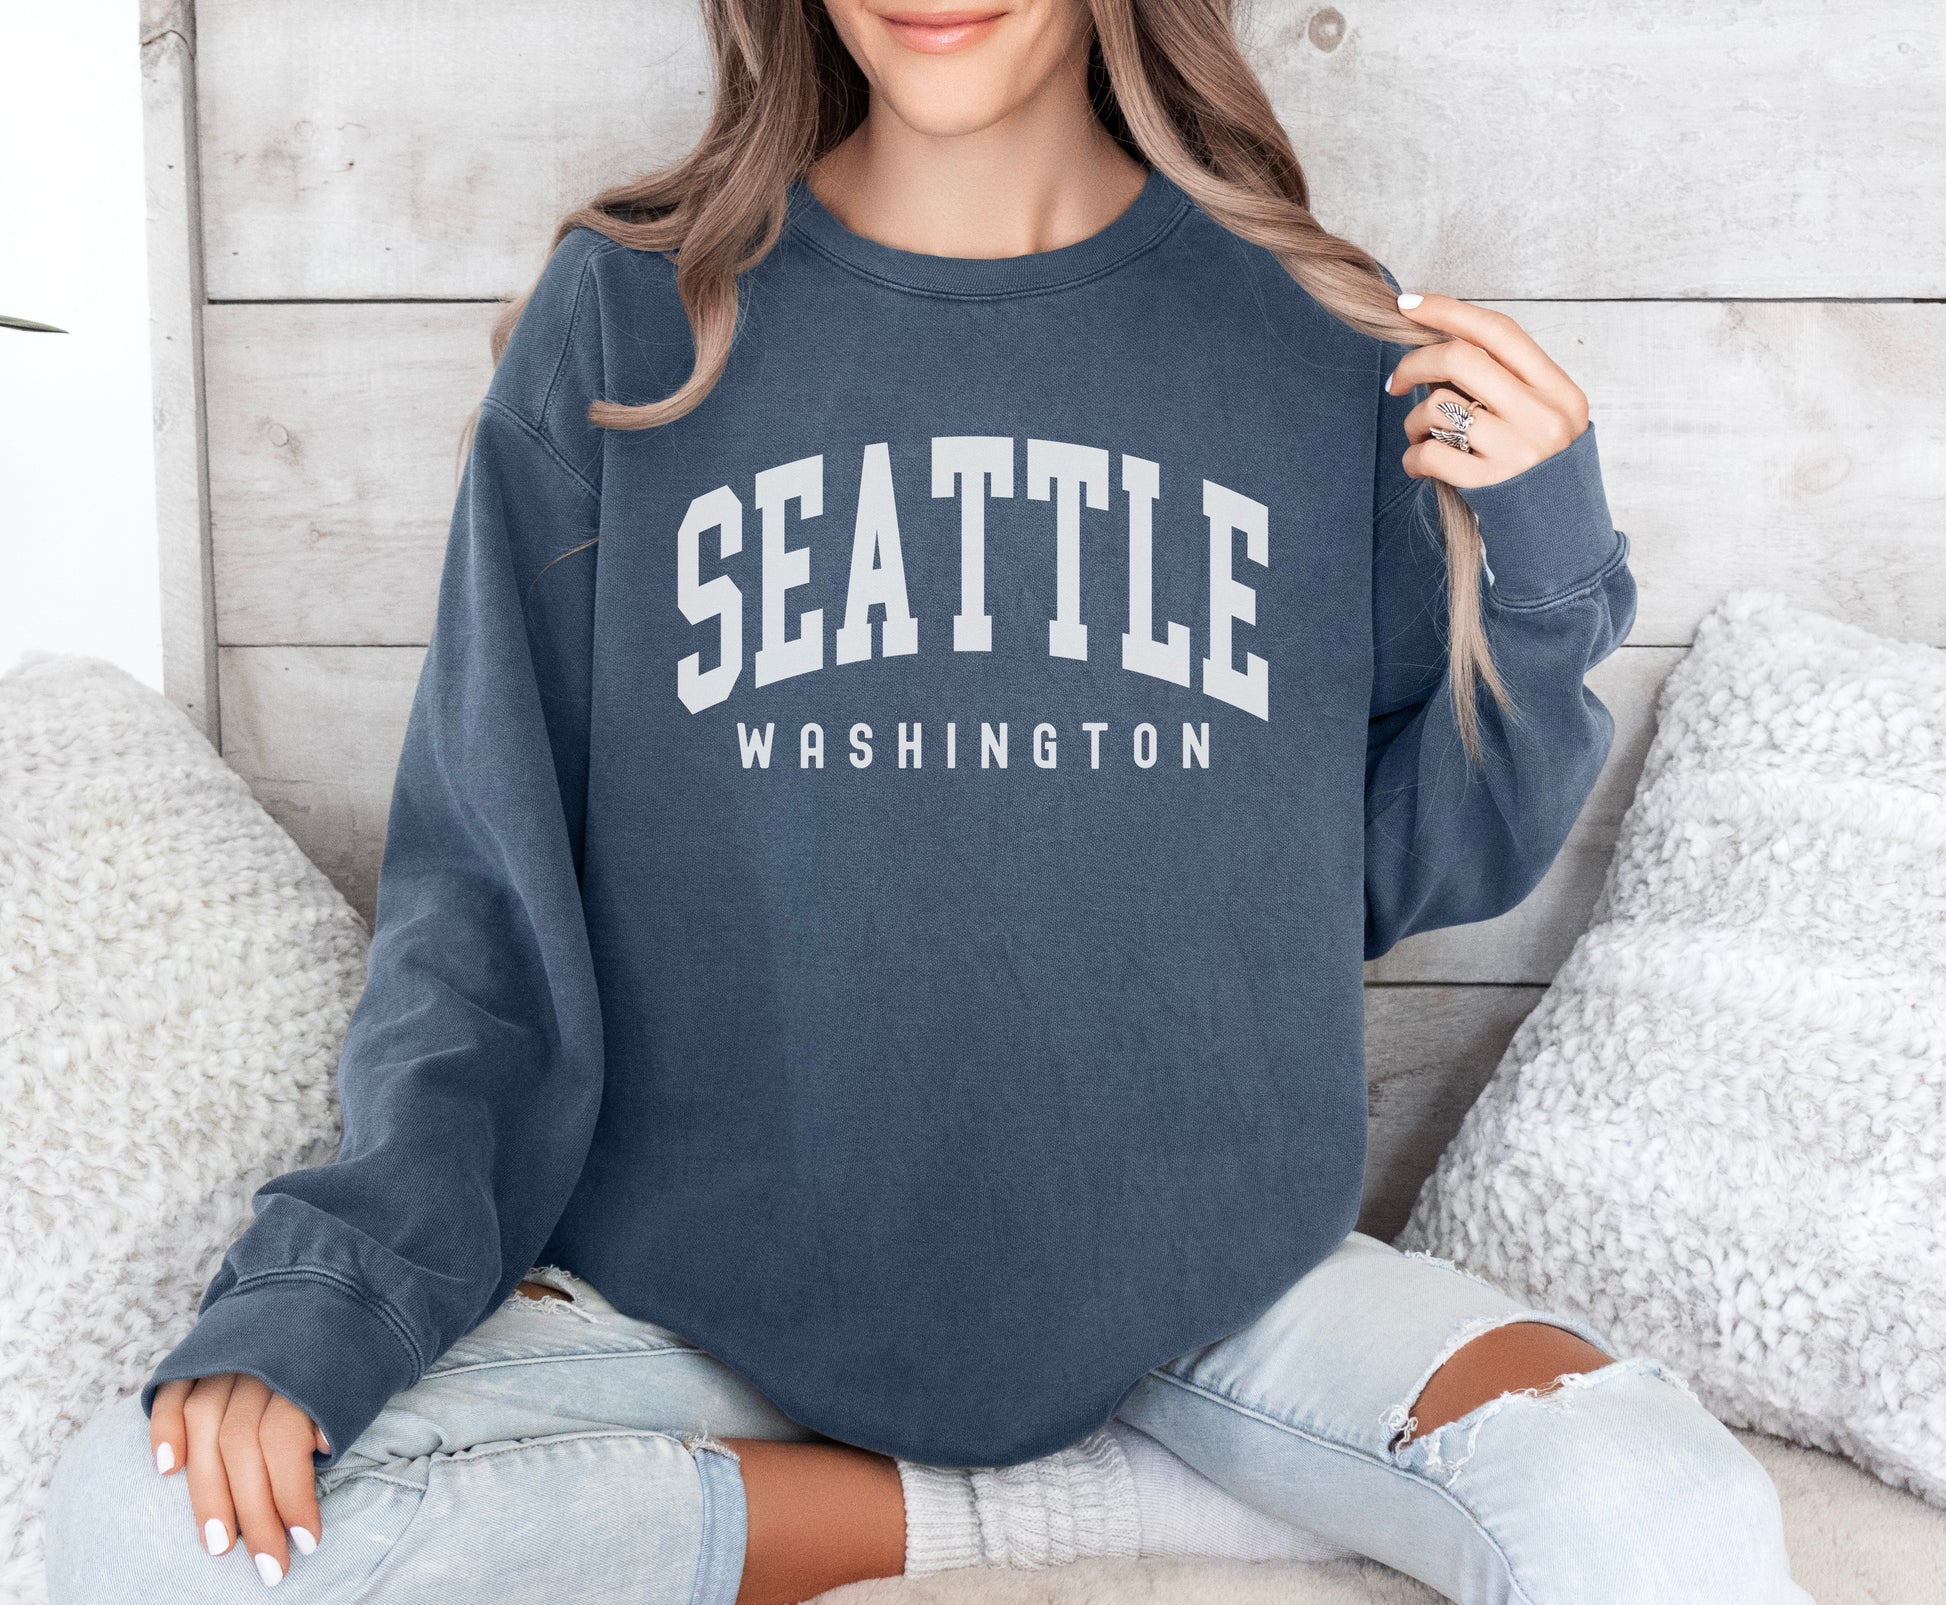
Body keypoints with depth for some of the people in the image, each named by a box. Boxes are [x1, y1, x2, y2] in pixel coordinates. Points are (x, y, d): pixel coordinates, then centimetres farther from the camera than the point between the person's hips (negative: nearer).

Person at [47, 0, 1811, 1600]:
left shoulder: (1313, 338, 0)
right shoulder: (629, 319, -2)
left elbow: (1399, 868, 8)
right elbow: (482, 887, 0)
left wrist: (1538, 577, -9)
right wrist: (325, 1288, -13)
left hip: (1195, 1262, 0)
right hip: (707, 1273, 1)